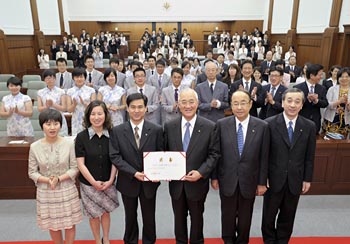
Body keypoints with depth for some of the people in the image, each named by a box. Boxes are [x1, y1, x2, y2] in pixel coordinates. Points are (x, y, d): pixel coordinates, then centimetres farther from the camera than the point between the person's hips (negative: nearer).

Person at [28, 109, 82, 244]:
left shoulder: (69, 143, -12)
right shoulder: (35, 147, -8)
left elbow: (75, 168, -8)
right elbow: (32, 172, -3)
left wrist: (59, 179, -20)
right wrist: (48, 180, -18)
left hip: (67, 190, -1)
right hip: (46, 192, 1)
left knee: (70, 224, 13)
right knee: (53, 225, 18)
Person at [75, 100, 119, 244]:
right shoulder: (81, 137, -10)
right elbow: (80, 164, -9)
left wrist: (110, 180, -9)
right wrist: (94, 182, -12)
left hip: (107, 183, 1)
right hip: (89, 183, -1)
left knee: (106, 211, 15)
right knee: (94, 214, 13)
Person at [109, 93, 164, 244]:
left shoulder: (156, 130, -6)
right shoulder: (117, 131, -6)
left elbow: (161, 155, -2)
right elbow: (115, 157, -10)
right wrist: (134, 173, -18)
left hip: (149, 182, 0)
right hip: (128, 182, 0)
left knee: (149, 217, 16)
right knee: (130, 217, 19)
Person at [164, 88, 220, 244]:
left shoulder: (210, 127, -9)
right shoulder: (169, 126, -2)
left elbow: (214, 154, -8)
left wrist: (201, 172, -19)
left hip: (197, 182, -2)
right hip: (176, 182, 2)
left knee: (197, 217, 19)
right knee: (179, 217, 21)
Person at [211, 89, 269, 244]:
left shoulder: (262, 126, -9)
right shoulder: (221, 125, -8)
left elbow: (264, 157, -4)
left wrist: (262, 182, -1)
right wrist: (214, 177, 0)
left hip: (249, 180, 0)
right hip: (227, 179, 0)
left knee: (245, 215, 18)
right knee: (228, 214, 18)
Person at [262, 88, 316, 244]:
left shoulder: (309, 126, -3)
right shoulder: (270, 123, -11)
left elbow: (309, 156, 3)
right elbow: (263, 153, -8)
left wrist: (307, 179, 4)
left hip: (295, 180, 2)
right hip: (274, 179, -2)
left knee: (288, 215, 18)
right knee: (269, 214, 15)